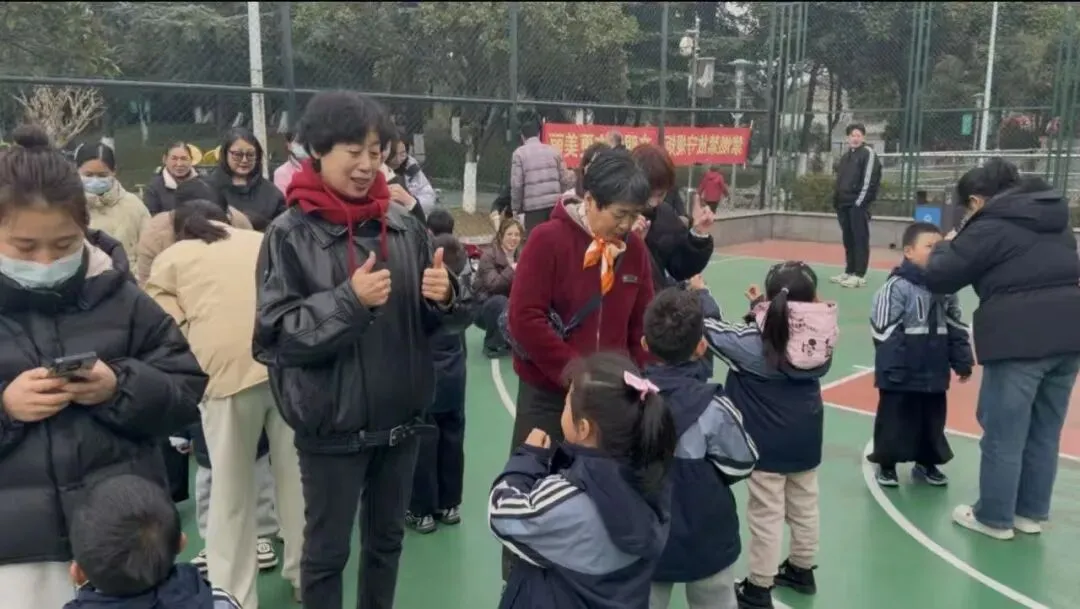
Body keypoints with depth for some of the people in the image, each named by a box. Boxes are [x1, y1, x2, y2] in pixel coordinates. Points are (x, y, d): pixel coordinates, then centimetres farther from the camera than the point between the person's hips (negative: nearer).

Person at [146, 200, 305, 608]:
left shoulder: (170, 258, 19)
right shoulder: (262, 240, 27)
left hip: (229, 370, -2)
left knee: (232, 491, 11)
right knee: (296, 477, 17)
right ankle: (303, 572, 31)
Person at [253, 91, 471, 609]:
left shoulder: (403, 225, -1)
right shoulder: (290, 234, -11)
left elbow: (431, 321, 7)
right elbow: (273, 336, -15)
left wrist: (444, 296, -14)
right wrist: (348, 301, -24)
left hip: (400, 417, 4)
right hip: (332, 425, -4)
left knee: (386, 538, 22)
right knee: (326, 550, 14)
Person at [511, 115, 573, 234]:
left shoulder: (519, 153, 0)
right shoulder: (554, 151, 10)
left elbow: (516, 184, -5)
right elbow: (564, 180, 8)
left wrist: (516, 208, 4)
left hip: (533, 205, -3)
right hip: (555, 204, 3)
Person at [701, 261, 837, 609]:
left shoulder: (756, 341, -22)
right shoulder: (821, 335, -11)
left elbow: (710, 329, -15)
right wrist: (763, 309, 9)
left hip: (768, 443, -5)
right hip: (806, 438, 5)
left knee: (766, 514, 5)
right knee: (804, 506, 21)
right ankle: (802, 570, 40)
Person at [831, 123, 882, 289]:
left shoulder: (869, 154, -5)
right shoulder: (845, 156, 20)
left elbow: (869, 180, -13)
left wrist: (860, 201, -17)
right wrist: (837, 200, 14)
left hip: (858, 203, -8)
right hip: (844, 204, 8)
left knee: (860, 239, -7)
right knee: (848, 239, 12)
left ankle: (859, 275, -7)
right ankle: (849, 271, 18)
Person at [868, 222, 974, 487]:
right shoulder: (897, 286, -14)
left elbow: (956, 327, 14)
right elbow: (885, 330, -15)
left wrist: (962, 362, 13)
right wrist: (891, 366, -17)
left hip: (934, 372, 6)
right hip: (901, 373, -6)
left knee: (933, 420, 16)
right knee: (895, 420, 5)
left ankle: (926, 463, 33)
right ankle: (886, 465, 20)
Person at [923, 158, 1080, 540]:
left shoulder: (989, 226, -3)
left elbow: (938, 279, -4)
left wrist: (945, 247, 17)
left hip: (1020, 338, -7)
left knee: (1003, 435, 5)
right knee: (1045, 434, 16)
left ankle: (994, 518, 15)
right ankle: (1031, 513, 28)